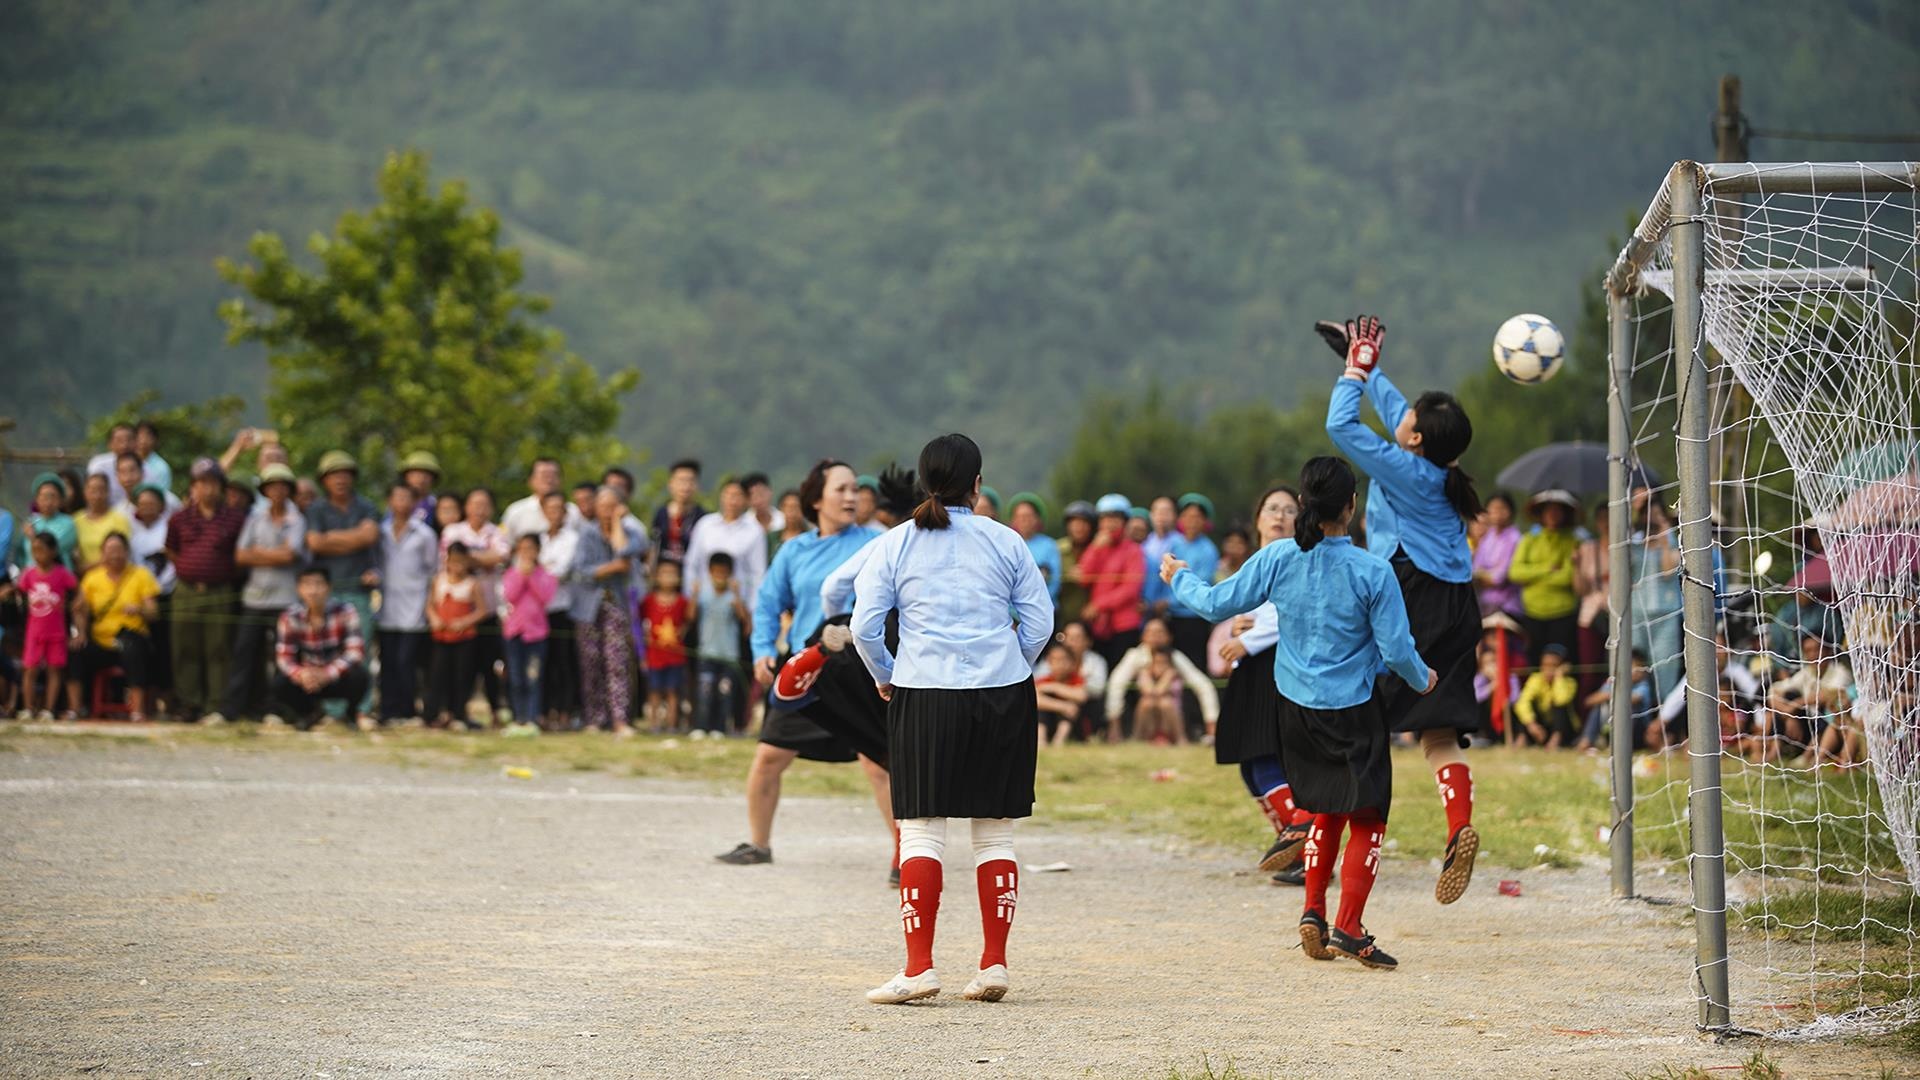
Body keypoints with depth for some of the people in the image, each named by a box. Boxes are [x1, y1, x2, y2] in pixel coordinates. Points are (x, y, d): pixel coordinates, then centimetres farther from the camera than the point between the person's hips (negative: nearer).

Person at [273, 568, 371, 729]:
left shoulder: (346, 612, -17)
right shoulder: (290, 617, -10)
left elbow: (356, 652, -23)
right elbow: (284, 656, -13)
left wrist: (326, 674, -37)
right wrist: (300, 674, -36)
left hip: (338, 676, -2)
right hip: (308, 678, 2)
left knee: (358, 676, -34)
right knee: (280, 684, -26)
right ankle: (308, 711, 8)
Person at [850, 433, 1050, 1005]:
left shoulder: (895, 545, 3)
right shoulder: (1005, 542, 6)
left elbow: (864, 625, -1)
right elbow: (1039, 621, 6)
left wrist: (885, 676, 15)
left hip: (923, 697, -1)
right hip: (1003, 696, 1)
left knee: (920, 829, -1)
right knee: (995, 830, 7)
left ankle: (919, 966, -8)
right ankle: (994, 963, 6)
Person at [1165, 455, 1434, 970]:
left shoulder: (1277, 559, -8)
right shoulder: (1373, 572, -16)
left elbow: (1217, 603, 2)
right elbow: (1397, 649, -11)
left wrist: (1179, 578, 22)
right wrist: (1422, 678, 11)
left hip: (1296, 708, 5)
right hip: (1354, 712, -4)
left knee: (1327, 810, 22)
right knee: (1366, 819, 1)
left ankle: (1313, 912, 15)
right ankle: (1348, 927, -10)